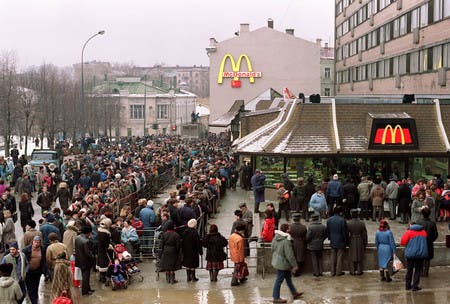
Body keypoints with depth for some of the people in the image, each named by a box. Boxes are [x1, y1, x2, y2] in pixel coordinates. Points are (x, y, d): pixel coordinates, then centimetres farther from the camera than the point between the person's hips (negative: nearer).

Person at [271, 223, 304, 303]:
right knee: (279, 280, 4)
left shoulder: (276, 237, -2)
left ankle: (294, 293, 37)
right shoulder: (286, 240, -28)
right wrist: (294, 265, -13)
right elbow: (289, 255, -24)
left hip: (277, 261, 9)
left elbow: (272, 248, 11)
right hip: (283, 263, -9)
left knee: (288, 277, 22)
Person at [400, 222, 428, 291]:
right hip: (421, 254, 1)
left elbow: (402, 242, -8)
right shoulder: (423, 232, 8)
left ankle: (408, 285, 16)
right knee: (417, 270, 6)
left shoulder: (409, 232, -4)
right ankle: (415, 286, 3)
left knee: (409, 270, 11)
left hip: (410, 254, -1)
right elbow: (426, 242, 20)